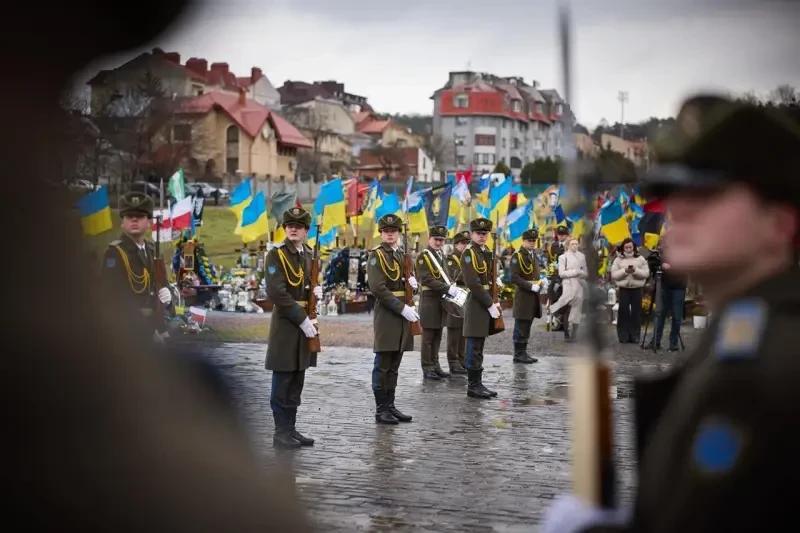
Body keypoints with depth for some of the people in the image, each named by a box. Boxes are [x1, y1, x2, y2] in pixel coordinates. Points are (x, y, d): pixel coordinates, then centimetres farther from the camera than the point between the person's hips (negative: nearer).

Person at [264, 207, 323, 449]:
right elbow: (277, 292, -16)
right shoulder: (276, 254, -8)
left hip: (305, 322, 7)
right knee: (283, 381, -2)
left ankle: (291, 428, 17)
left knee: (297, 381, 11)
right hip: (285, 322, -7)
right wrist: (302, 319, -18)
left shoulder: (310, 254, 12)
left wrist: (317, 290, 1)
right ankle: (281, 432, 3)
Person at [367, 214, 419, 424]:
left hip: (403, 314, 7)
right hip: (386, 314, -7)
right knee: (382, 365, -3)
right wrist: (403, 308, -19)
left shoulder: (402, 255, 15)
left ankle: (390, 406, 15)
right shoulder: (376, 255, -6)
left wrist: (412, 282, 0)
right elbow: (378, 288, -15)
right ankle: (381, 410, 1)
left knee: (394, 366, 10)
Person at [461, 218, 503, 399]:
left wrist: (494, 302, 7)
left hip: (486, 304, 9)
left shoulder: (487, 252, 15)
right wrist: (490, 305, -17)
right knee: (474, 348, -4)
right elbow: (473, 283, -18)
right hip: (476, 304, -8)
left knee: (478, 348, 12)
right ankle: (473, 386, 0)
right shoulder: (469, 253, -11)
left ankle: (478, 384, 17)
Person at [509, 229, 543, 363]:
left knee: (526, 327, 13)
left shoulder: (533, 255, 15)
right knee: (521, 327, -3)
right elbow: (514, 278, -18)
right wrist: (531, 286, -22)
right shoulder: (517, 256, -11)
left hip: (533, 296, 8)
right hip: (523, 296, -8)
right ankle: (519, 354, 3)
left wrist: (539, 283, 7)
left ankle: (523, 353, 19)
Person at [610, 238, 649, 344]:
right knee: (623, 313, -1)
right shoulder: (618, 259, 6)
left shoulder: (640, 259, 7)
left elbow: (646, 273, -1)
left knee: (636, 313, 2)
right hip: (623, 289, -1)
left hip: (637, 289, 1)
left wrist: (635, 270, -15)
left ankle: (635, 336, 9)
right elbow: (613, 275, -3)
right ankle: (623, 336, 6)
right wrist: (625, 271, -15)